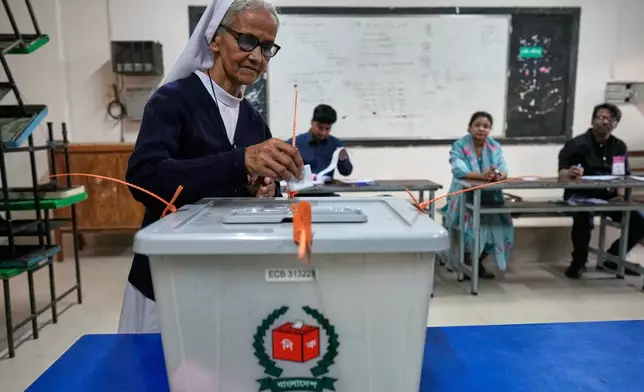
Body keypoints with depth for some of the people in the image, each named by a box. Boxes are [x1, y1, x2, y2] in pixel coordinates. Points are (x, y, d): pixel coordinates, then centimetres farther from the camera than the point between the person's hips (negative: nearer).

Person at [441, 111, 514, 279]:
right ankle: (469, 258, -1)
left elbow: (503, 168, -7)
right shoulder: (459, 146, -5)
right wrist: (481, 175, -41)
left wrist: (500, 174, -33)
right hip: (464, 196, -4)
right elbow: (459, 170, -23)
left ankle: (479, 260, 7)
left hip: (490, 197, 4)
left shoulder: (495, 147, 8)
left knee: (499, 221, -16)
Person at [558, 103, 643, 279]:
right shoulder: (577, 144, -7)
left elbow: (626, 176, 12)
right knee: (584, 219, -36)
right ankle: (579, 261, -9)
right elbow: (562, 174, -18)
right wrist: (570, 173, -43)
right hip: (580, 195, -6)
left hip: (609, 196, 6)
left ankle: (613, 258, 18)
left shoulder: (620, 146, 12)